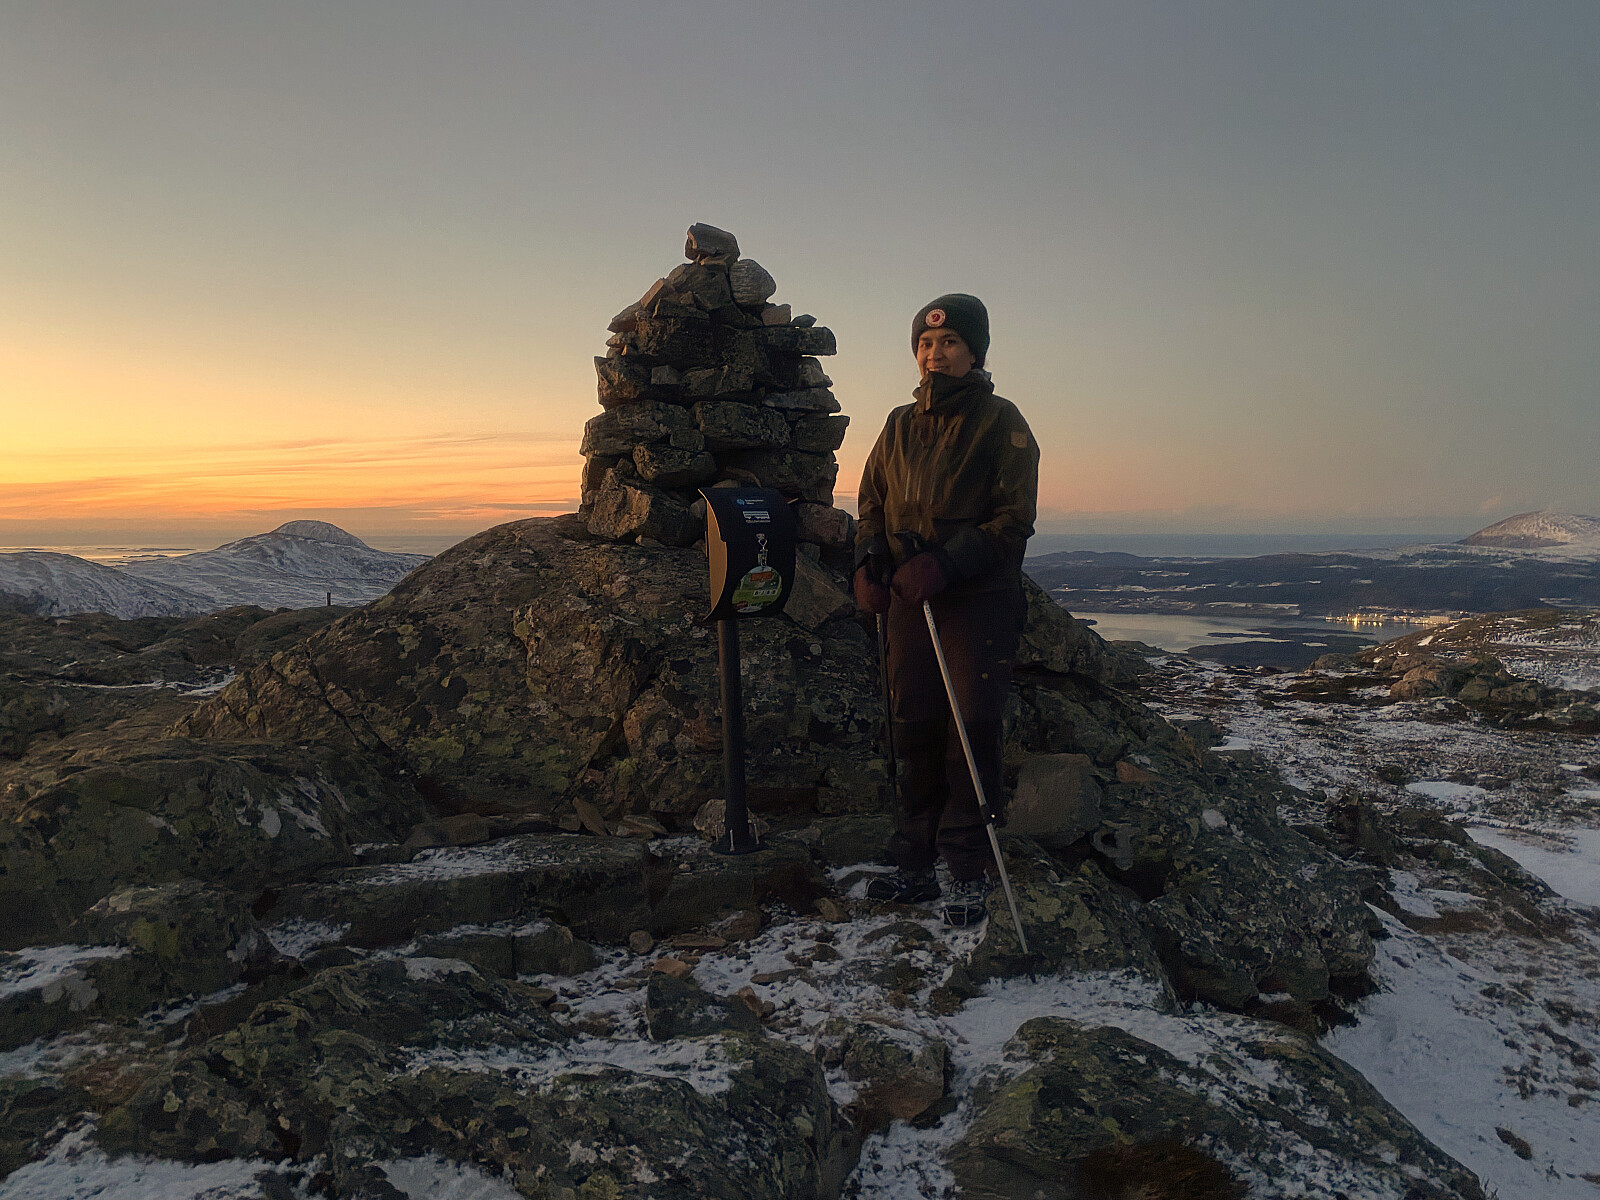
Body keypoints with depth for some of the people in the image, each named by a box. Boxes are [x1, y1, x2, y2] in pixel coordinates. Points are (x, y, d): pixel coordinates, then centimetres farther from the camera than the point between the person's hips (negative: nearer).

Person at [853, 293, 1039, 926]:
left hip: (980, 599, -4)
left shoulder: (1000, 422, -3)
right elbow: (872, 504, 20)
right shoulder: (900, 424, 13)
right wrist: (869, 565, 1)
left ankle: (969, 871, 5)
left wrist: (944, 565, -19)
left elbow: (1014, 519, -9)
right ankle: (915, 864, 15)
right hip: (909, 598, 5)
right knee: (914, 729, 5)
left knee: (973, 730, -7)